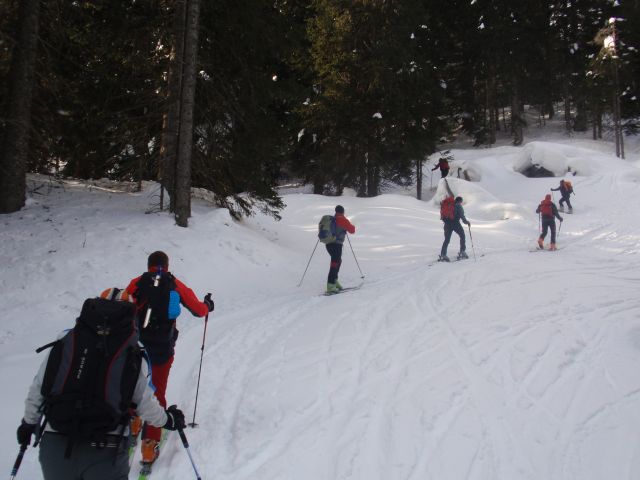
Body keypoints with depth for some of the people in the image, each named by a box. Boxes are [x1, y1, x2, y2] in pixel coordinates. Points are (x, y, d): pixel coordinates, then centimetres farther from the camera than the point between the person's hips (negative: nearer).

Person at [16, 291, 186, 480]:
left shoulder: (64, 343, 4)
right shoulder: (133, 357, -1)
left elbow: (36, 391, 10)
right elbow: (146, 405, 4)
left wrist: (29, 423, 28)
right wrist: (169, 419, 25)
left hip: (54, 445, 3)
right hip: (105, 452, -2)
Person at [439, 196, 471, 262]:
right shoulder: (458, 206, 0)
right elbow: (462, 216, -8)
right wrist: (467, 222, 4)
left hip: (447, 223, 5)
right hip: (455, 223, -5)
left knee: (447, 239, 7)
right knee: (462, 236, 14)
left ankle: (442, 255, -4)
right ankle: (462, 253, 11)